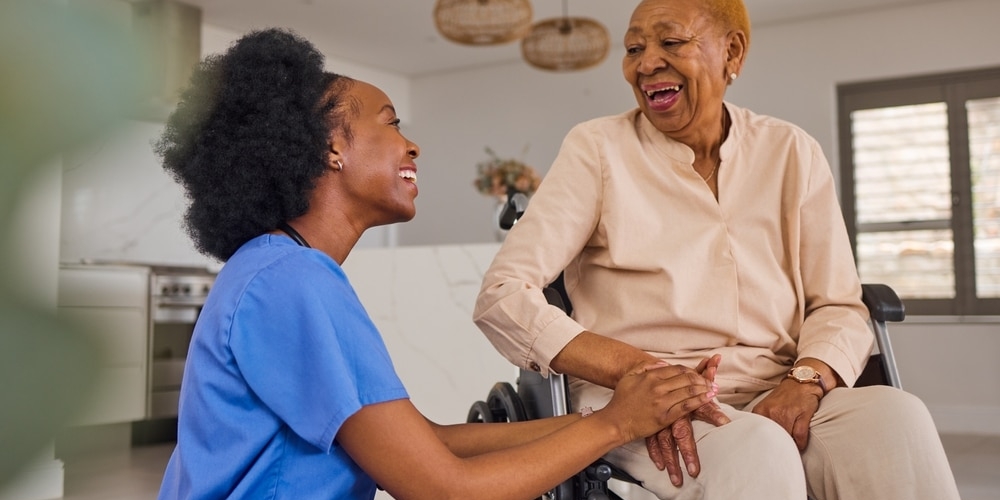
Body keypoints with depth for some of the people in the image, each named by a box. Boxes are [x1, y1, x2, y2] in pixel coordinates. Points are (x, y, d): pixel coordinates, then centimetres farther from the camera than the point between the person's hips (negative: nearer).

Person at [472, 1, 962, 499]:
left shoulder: (790, 153, 9)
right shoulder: (598, 149, 0)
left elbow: (840, 306, 7)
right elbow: (502, 295, -9)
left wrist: (806, 381, -16)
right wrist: (639, 373, -22)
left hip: (774, 400, 4)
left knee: (895, 417, -26)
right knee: (760, 452, -34)